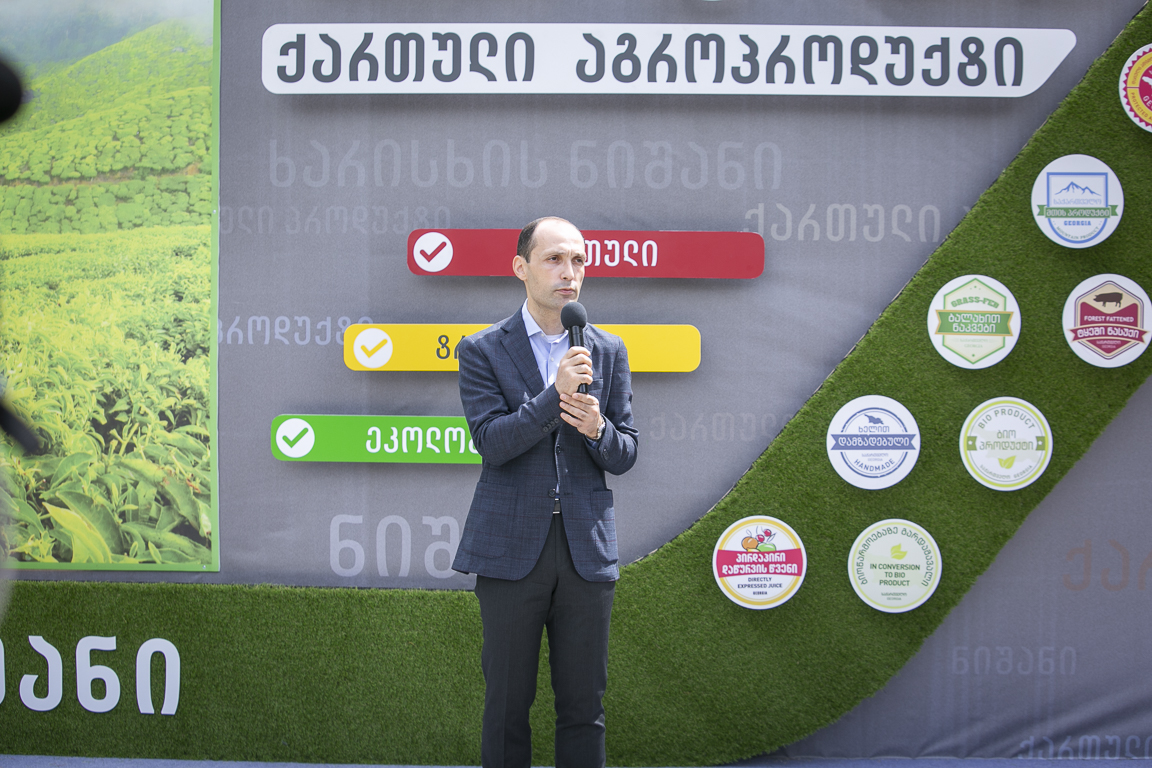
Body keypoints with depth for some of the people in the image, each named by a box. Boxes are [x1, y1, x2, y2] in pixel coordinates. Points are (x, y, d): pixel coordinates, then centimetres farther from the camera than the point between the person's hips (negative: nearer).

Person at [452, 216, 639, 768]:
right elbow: (491, 442, -11)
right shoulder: (483, 350, 1)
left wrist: (598, 430, -14)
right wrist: (554, 396, -23)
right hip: (511, 549, -2)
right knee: (507, 705, 4)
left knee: (583, 706, 6)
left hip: (587, 550, 2)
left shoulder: (609, 352, 10)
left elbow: (625, 457, 8)